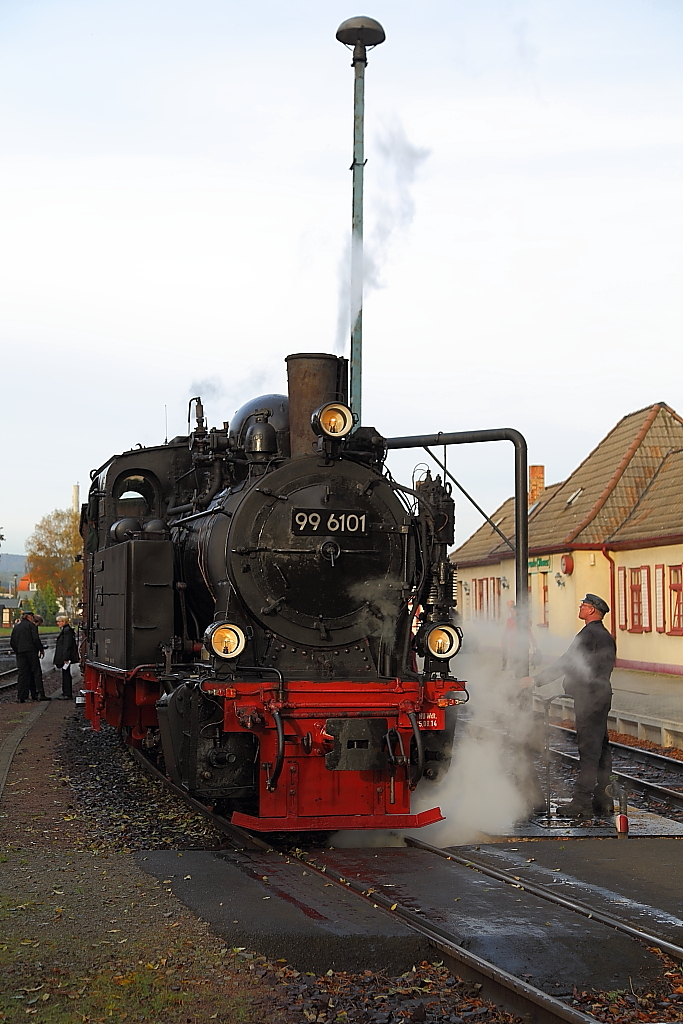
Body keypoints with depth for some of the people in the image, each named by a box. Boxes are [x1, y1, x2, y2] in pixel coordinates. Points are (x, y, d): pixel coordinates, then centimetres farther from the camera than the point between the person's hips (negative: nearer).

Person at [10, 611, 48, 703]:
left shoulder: (16, 627, 15)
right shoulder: (31, 625, -2)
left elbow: (12, 642, 14)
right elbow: (36, 639, -12)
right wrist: (41, 649, -2)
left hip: (20, 653, 5)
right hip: (31, 651, -5)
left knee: (22, 674, 5)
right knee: (36, 672, -1)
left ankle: (20, 696, 1)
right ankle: (40, 694, -7)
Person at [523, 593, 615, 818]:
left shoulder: (589, 634, -14)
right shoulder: (606, 636, 16)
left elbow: (566, 663, -17)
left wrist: (536, 679, -14)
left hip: (589, 698, -10)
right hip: (602, 697, 10)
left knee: (588, 750, -8)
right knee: (600, 749, 12)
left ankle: (582, 802, -7)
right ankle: (601, 800, 16)